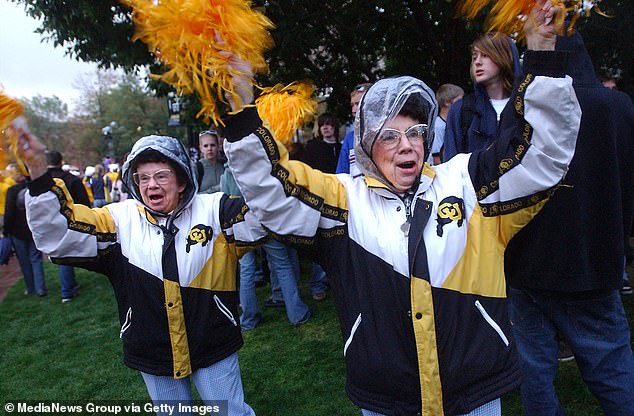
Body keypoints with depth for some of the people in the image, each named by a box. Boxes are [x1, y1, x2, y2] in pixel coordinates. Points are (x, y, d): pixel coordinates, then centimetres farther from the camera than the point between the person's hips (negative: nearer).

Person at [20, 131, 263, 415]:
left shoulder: (212, 210, -9)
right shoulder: (121, 218, -4)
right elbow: (58, 235, -9)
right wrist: (36, 169, -20)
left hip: (214, 348, -2)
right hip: (153, 356, 3)